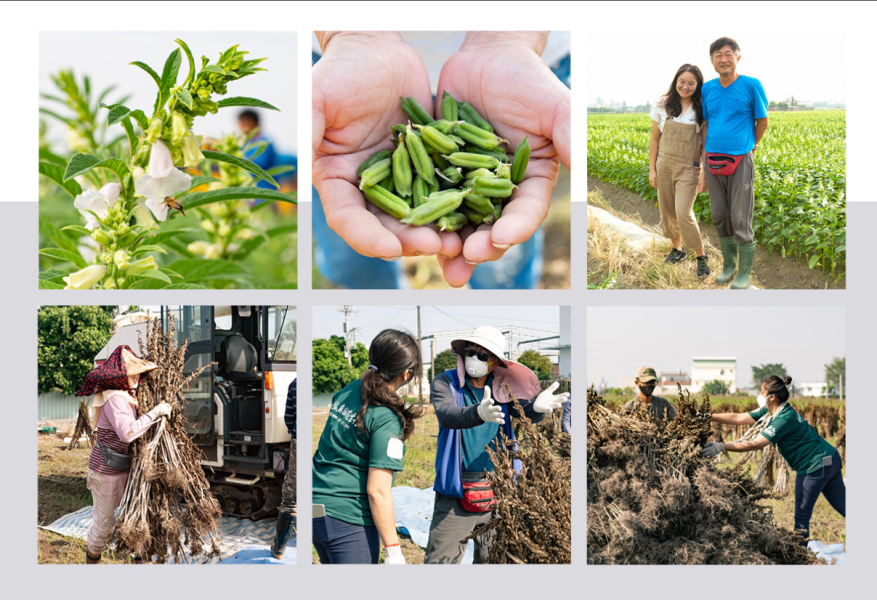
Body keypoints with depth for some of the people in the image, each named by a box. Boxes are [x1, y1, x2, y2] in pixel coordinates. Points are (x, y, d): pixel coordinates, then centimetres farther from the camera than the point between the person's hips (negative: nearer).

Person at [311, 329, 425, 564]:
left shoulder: (347, 392, 4)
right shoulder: (387, 420, -18)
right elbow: (377, 491, -19)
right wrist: (393, 550, -15)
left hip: (317, 510, 8)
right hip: (348, 520, -8)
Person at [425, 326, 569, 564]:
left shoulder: (502, 389, 5)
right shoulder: (445, 383, -5)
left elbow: (524, 412, -9)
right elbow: (447, 414, -24)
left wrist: (537, 406, -33)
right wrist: (478, 413, -45)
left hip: (497, 490, 4)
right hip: (457, 491, -3)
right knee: (441, 560, -5)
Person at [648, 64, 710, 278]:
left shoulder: (701, 110, -6)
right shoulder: (662, 106, 0)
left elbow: (705, 144, -2)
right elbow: (655, 140, 6)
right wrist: (652, 170, 4)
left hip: (688, 168, -3)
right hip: (664, 165, 3)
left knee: (683, 213, -12)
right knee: (667, 210, 10)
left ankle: (701, 256, 4)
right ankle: (677, 248, 33)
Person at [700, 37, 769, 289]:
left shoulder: (751, 85, -6)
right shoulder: (708, 88, 7)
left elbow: (762, 121, 4)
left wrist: (749, 146, 11)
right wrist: (704, 167, 11)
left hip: (740, 162, -4)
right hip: (713, 162, 4)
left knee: (741, 221, -2)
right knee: (720, 217, 10)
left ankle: (745, 271, 11)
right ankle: (728, 264, 26)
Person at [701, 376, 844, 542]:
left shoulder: (784, 419, -25)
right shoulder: (769, 412, 3)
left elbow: (755, 444, -28)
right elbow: (738, 418, 2)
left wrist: (722, 447, -29)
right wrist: (708, 417, -4)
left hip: (815, 466, -10)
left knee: (802, 514, 2)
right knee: (842, 505, 15)